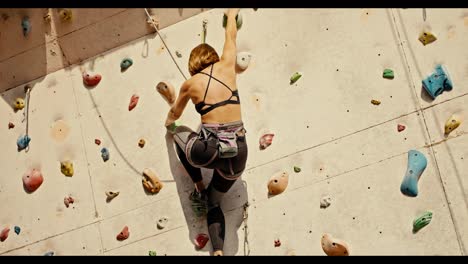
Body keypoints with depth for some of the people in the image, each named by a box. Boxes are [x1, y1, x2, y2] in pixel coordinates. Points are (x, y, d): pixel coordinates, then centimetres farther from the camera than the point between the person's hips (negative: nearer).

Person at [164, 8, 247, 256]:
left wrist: (169, 123, 52)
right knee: (214, 202, 26)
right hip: (238, 152, 3)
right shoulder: (226, 67, 10)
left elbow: (174, 115, 29)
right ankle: (218, 251, 5)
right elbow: (231, 35, 30)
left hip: (209, 150, -3)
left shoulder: (190, 84, 9)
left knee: (180, 134, 33)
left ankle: (198, 189, 29)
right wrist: (231, 14, 50)